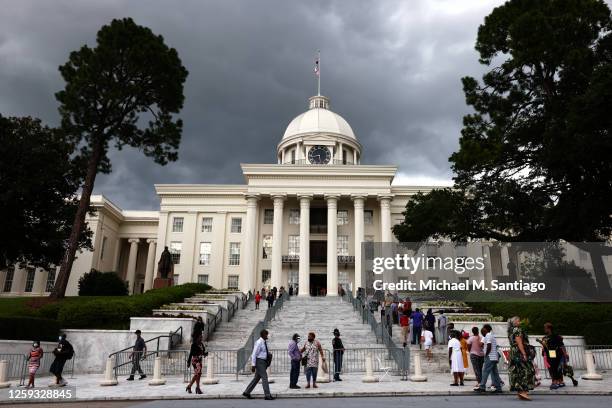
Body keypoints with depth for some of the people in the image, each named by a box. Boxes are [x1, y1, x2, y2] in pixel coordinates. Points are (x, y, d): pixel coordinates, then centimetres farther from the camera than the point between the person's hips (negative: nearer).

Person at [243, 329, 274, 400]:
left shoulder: (265, 342, 11)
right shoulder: (259, 342, -15)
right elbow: (254, 354, -16)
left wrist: (269, 355, 7)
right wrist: (253, 365, -17)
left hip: (263, 362, 9)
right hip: (259, 362, -9)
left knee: (257, 378, 12)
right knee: (264, 377, -8)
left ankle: (247, 392, 21)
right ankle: (267, 395, -3)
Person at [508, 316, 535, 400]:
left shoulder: (511, 331, 18)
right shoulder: (517, 330, -11)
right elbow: (519, 343, -18)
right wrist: (524, 354, -20)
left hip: (514, 354, 10)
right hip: (520, 353, -10)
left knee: (518, 372, 9)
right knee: (526, 371, -9)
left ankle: (519, 391, 10)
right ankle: (523, 391, -15)